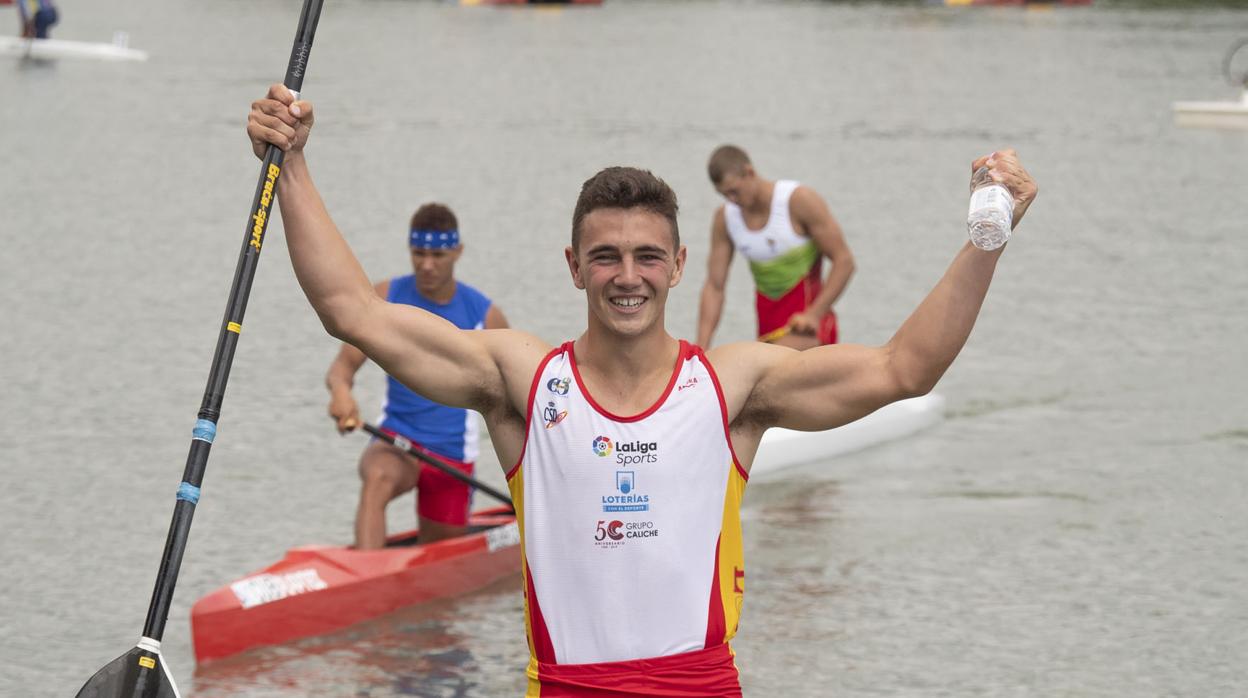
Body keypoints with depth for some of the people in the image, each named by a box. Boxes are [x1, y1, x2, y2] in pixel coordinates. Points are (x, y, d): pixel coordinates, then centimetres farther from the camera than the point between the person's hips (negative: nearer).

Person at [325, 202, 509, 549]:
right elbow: (344, 364, -8)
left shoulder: (484, 316, -3)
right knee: (378, 479, -37)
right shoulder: (386, 298, -2)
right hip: (397, 442, -1)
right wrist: (341, 391, -33)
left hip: (453, 453, 1)